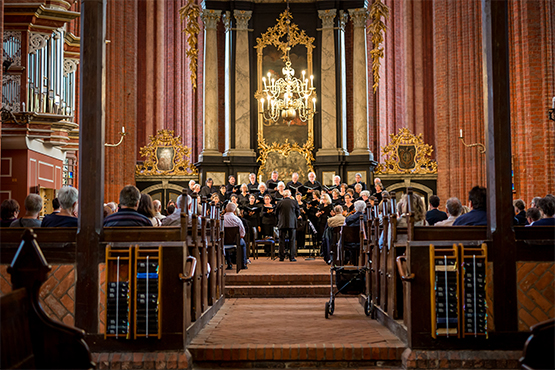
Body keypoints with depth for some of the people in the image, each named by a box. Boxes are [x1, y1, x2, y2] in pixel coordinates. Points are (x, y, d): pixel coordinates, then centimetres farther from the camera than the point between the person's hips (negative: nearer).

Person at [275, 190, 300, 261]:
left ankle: (281, 257, 5)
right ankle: (292, 257, 1)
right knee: (292, 240, 3)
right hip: (292, 223, 0)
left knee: (282, 240, 6)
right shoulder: (295, 202, -1)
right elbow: (298, 213, 3)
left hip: (282, 223, 0)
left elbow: (276, 213, 7)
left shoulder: (280, 203, -1)